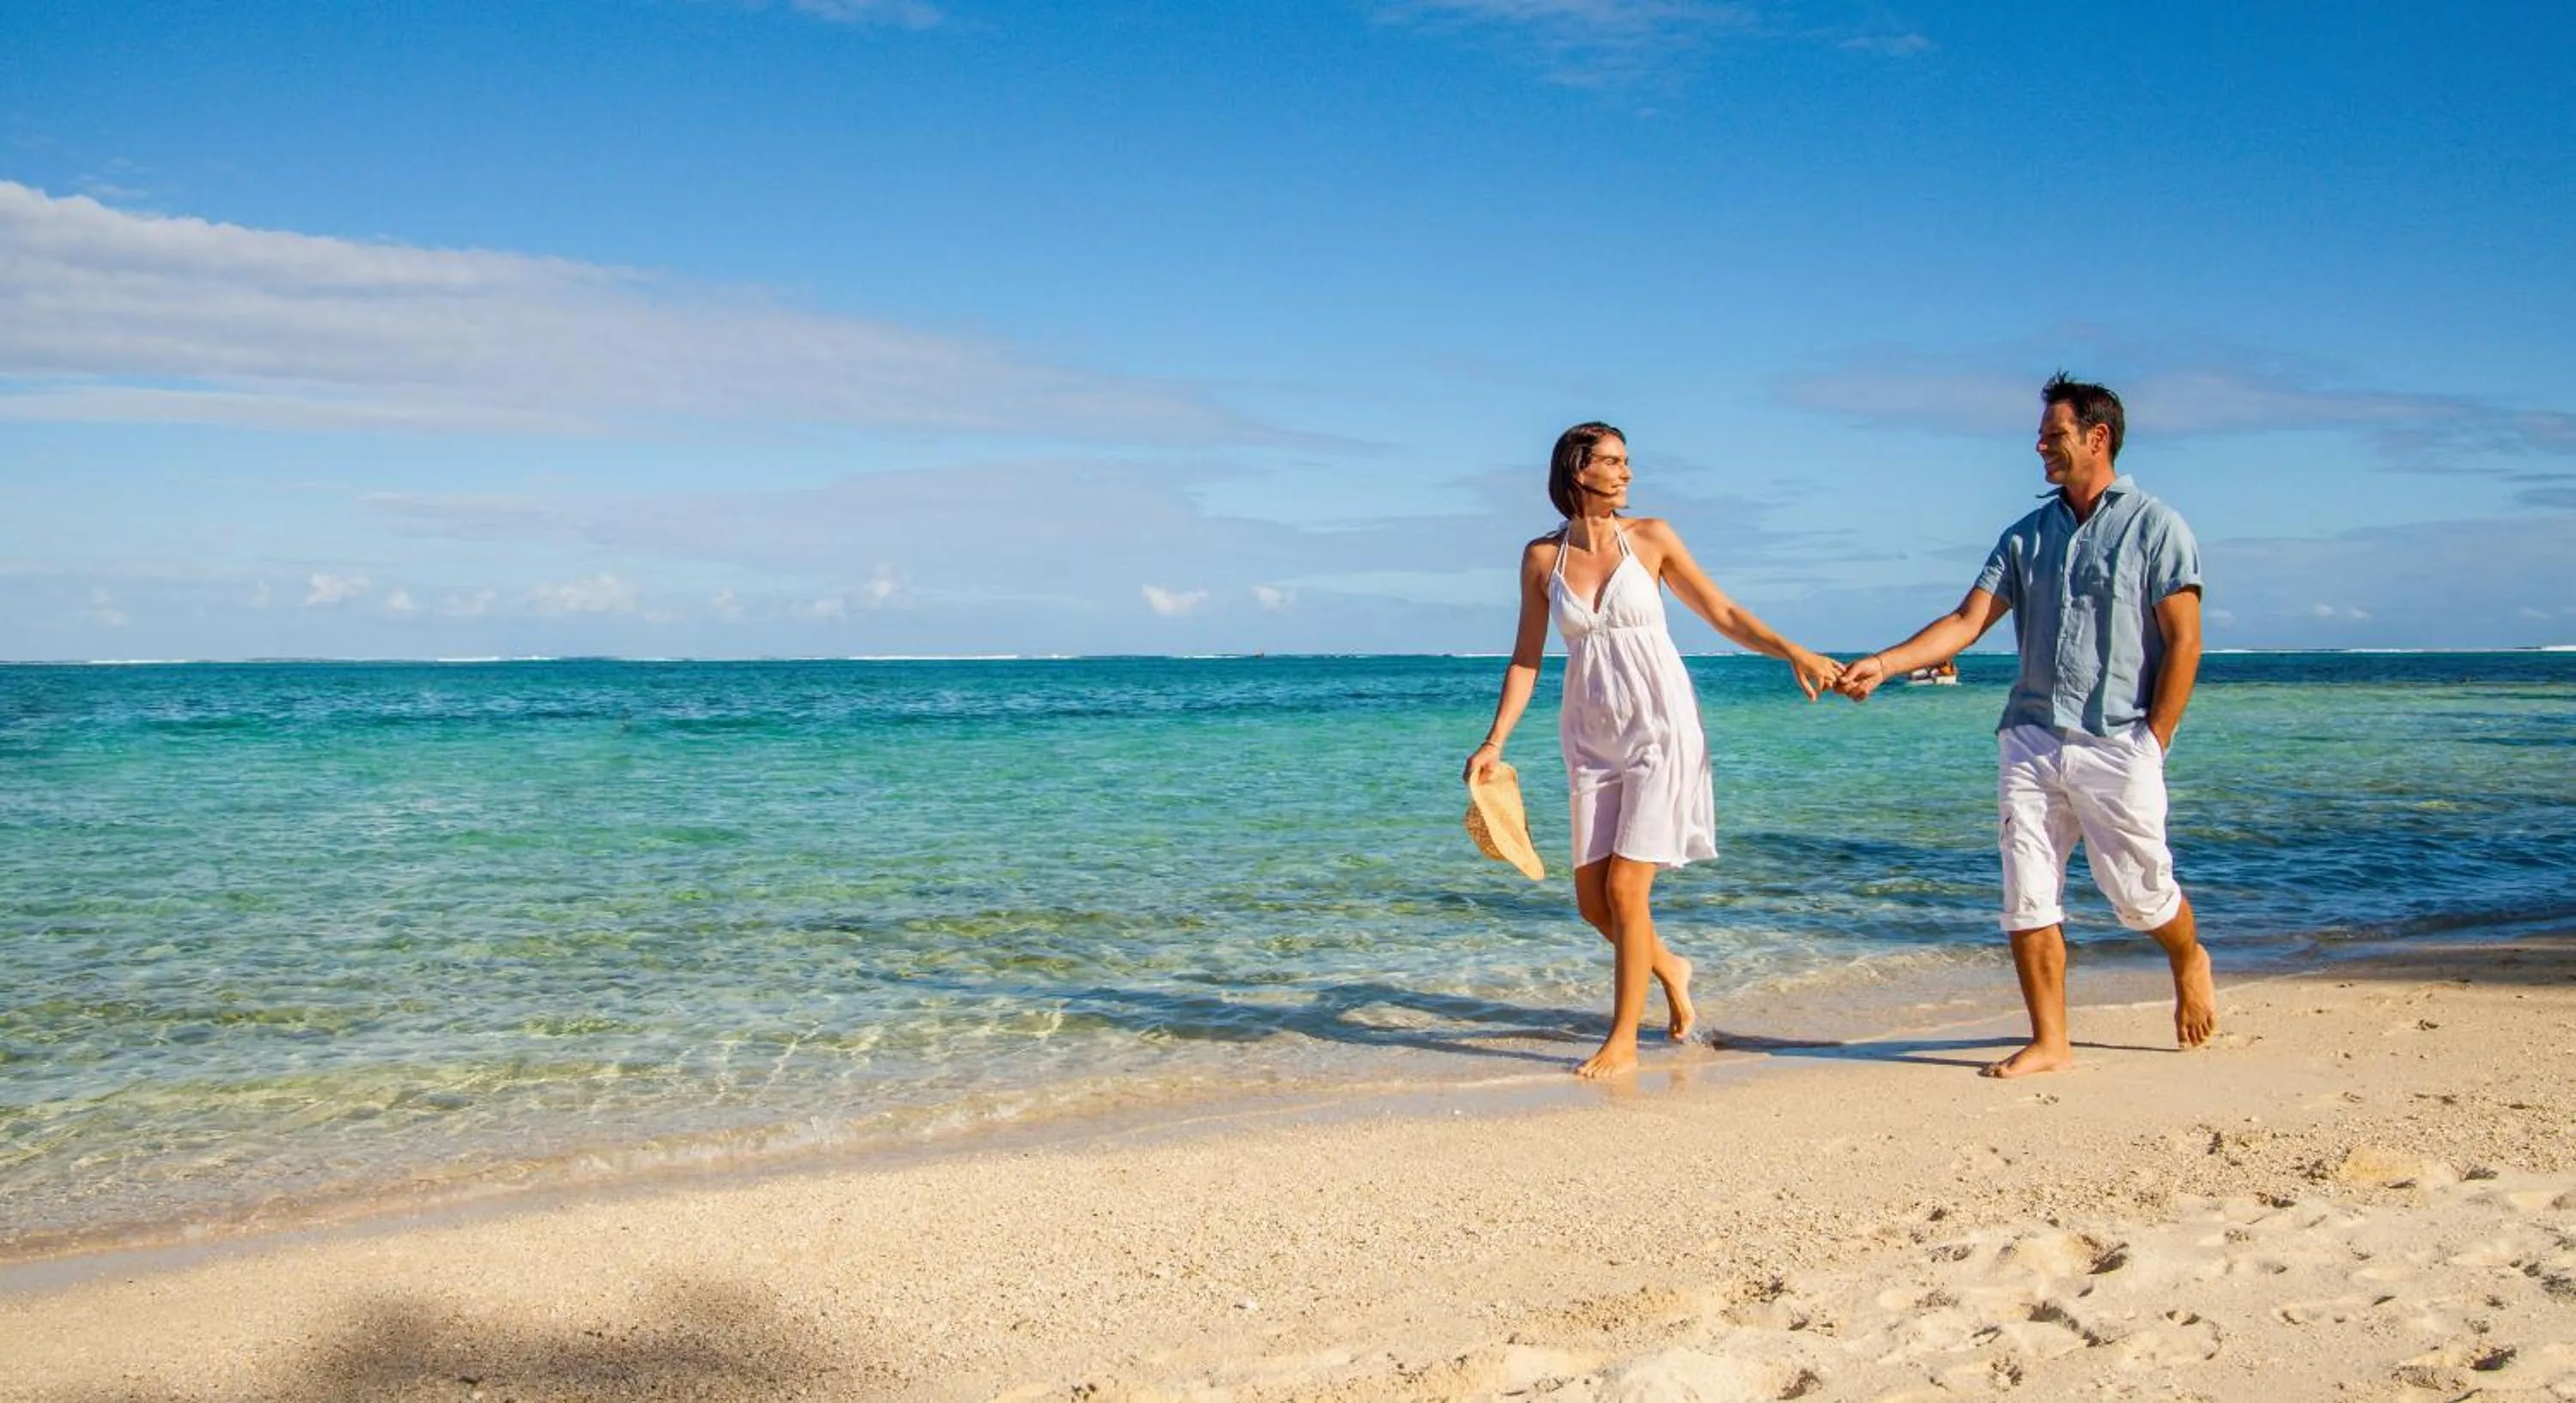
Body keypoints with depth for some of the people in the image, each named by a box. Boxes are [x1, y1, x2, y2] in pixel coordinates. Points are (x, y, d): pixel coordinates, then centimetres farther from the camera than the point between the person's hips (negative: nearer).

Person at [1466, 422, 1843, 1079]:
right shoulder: (1542, 557, 4)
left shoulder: (1650, 538, -1)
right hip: (1593, 739, 3)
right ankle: (1669, 968, 33)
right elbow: (1527, 658, 8)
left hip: (1660, 729, -3)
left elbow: (1723, 614, 3)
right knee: (1592, 900, 3)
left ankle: (1623, 1041, 5)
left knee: (1624, 887, -9)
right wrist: (1495, 742, 1)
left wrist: (1793, 652, -10)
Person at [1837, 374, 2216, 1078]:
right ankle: (2049, 1041, 7)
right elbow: (1968, 620, 7)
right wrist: (1882, 664, -6)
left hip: (2116, 743, -4)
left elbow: (2183, 641, -5)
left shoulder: (2156, 528, -1)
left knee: (2141, 894, 5)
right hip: (2030, 737, 4)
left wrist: (2152, 744, -9)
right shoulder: (2027, 535, 13)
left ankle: (2190, 963, 37)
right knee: (2027, 899, 0)